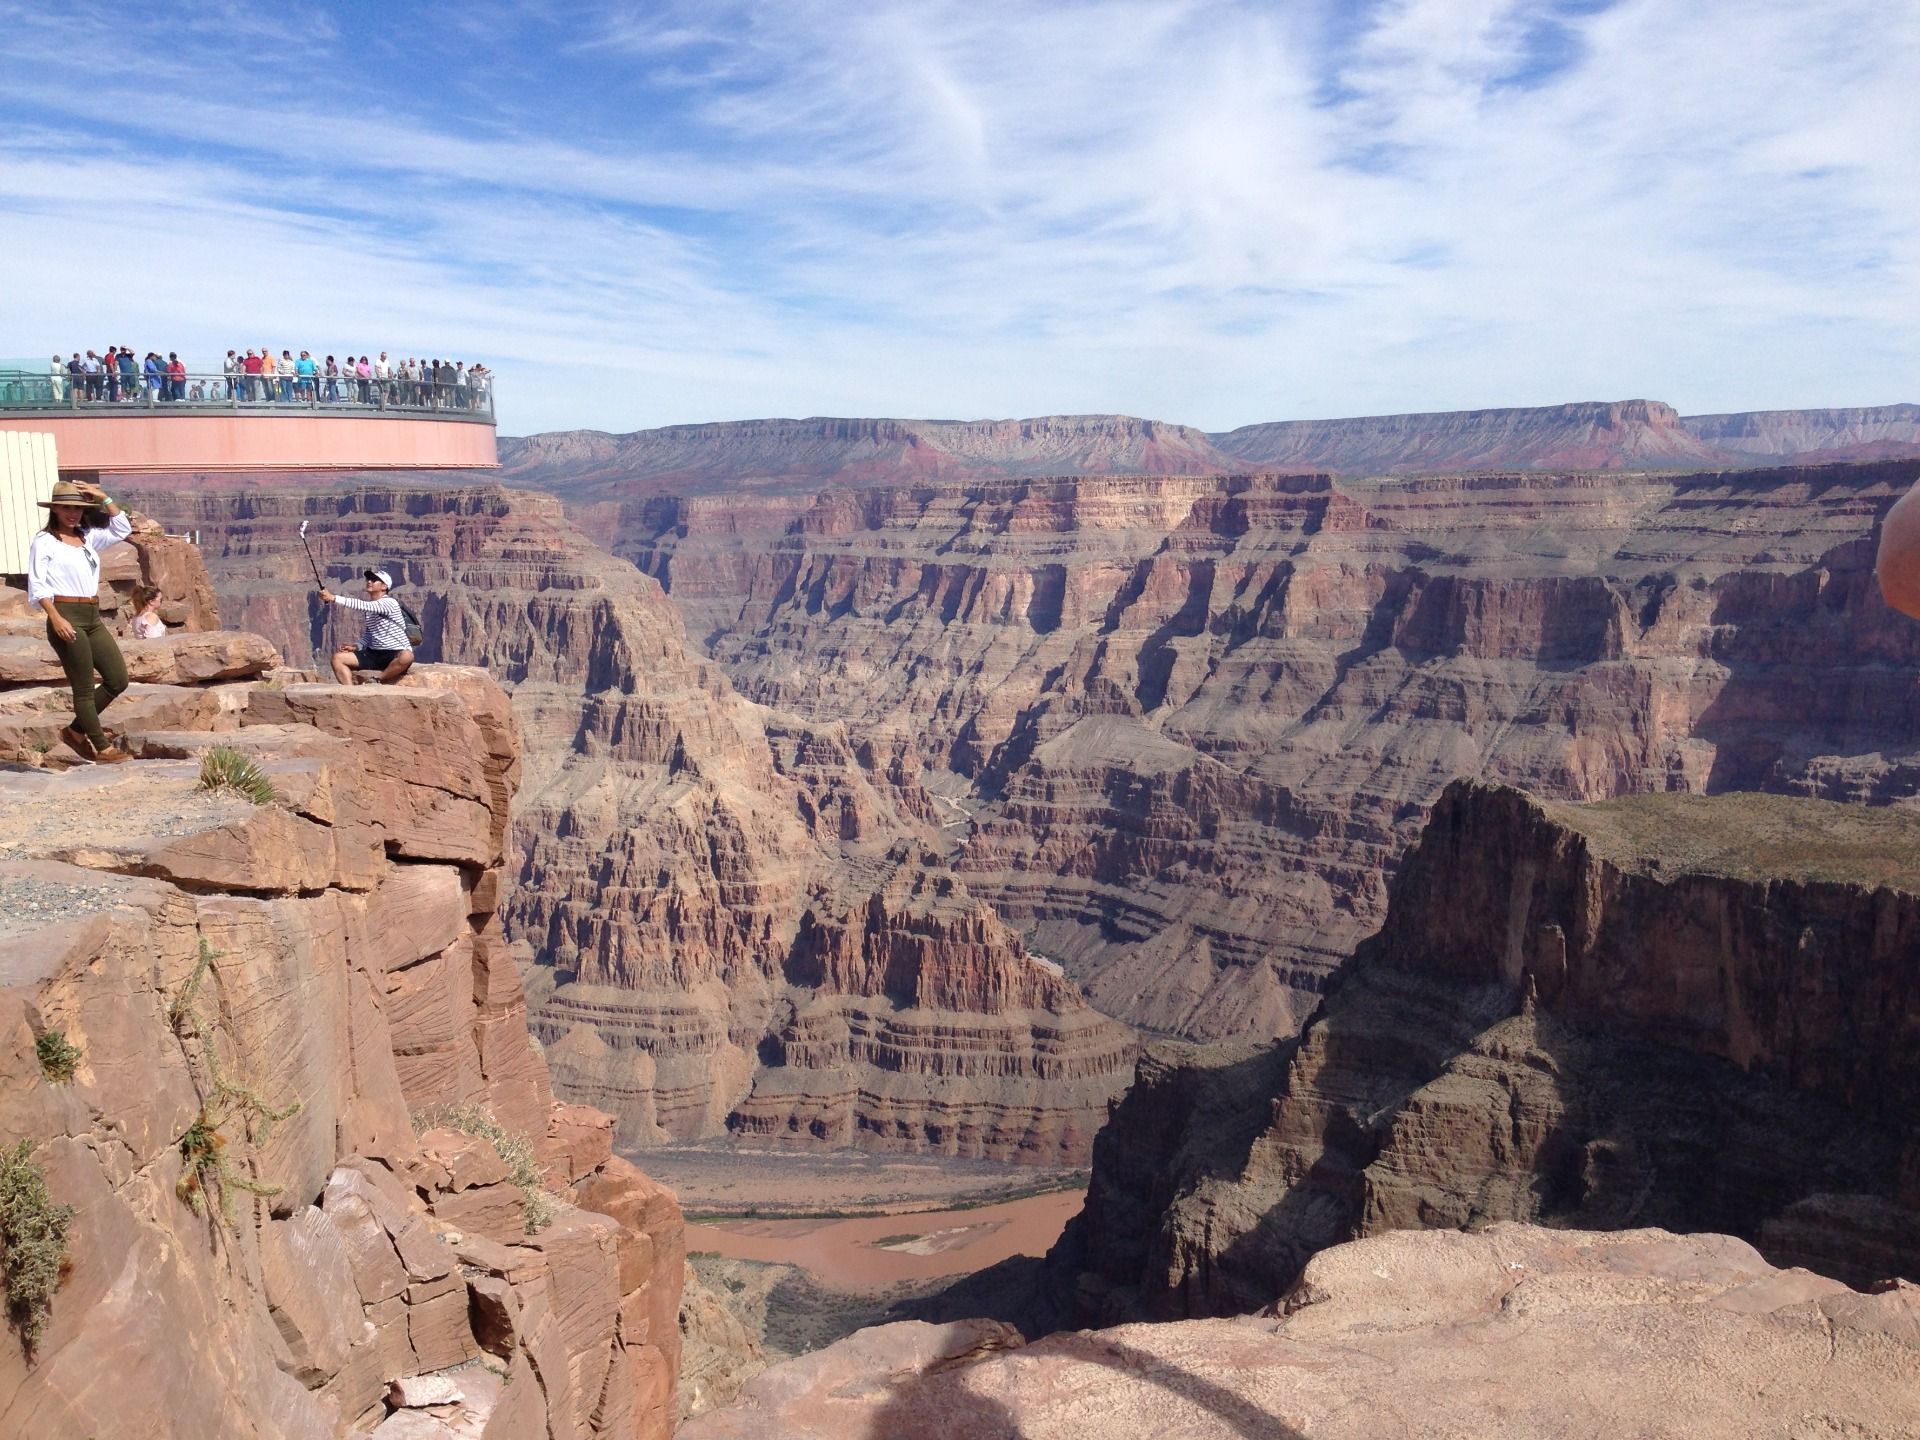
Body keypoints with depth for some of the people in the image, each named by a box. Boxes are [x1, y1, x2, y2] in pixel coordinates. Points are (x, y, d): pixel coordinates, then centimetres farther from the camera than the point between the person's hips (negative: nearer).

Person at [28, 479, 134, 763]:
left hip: (93, 618, 7)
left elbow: (122, 530, 18)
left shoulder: (88, 538, 16)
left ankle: (76, 730, 20)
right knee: (84, 687, -2)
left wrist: (105, 498, 8)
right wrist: (56, 619, -19)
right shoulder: (44, 542, -2)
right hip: (67, 617, -7)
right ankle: (103, 748, 5)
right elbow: (37, 586, -8)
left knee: (118, 680, 6)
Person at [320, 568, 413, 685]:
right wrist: (356, 647, -1)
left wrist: (334, 598, -28)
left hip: (396, 655, -8)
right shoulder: (370, 609, 13)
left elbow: (363, 605, -26)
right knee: (338, 658, -4)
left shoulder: (389, 603, -12)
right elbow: (367, 635, 19)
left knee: (407, 656, -41)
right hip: (374, 654, 8)